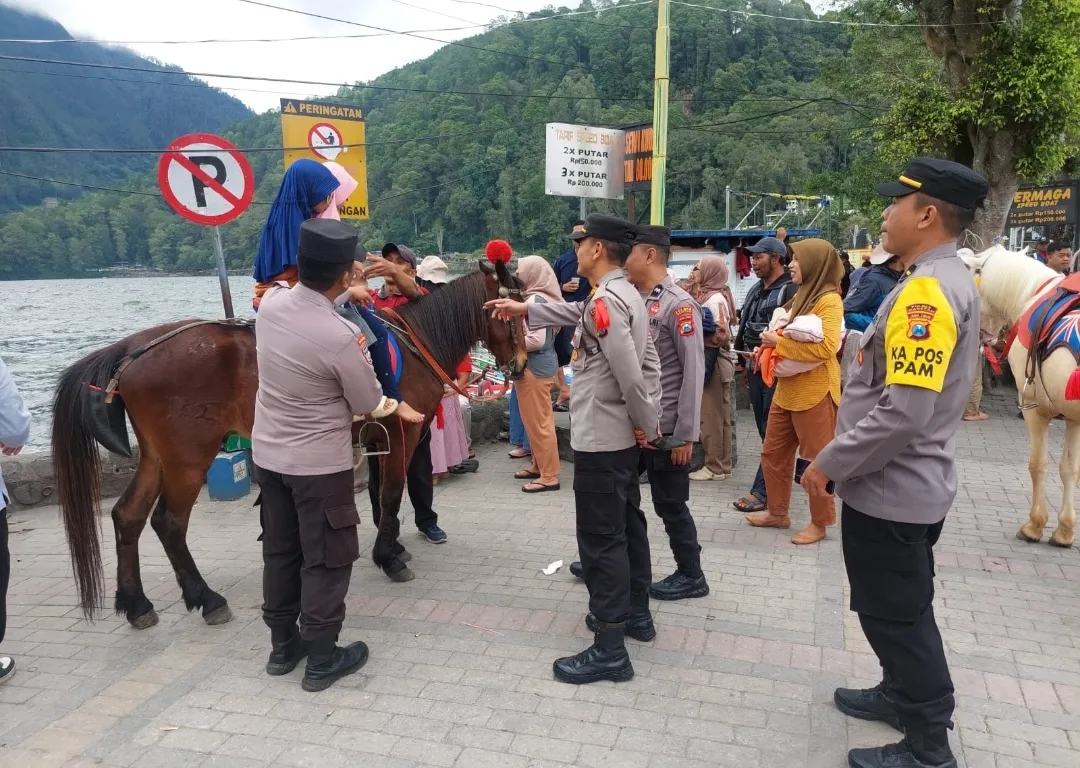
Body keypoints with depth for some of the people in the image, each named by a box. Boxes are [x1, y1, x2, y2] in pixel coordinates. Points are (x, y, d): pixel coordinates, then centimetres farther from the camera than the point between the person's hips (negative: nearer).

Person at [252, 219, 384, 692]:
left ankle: (282, 645, 35)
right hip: (320, 465, -7)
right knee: (326, 559, 9)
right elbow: (368, 403, -12)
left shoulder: (270, 303, -8)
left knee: (280, 551, 20)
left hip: (267, 455, 7)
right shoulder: (340, 337, -27)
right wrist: (359, 354, 4)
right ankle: (321, 659, 22)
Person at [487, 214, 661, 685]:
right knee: (626, 523, 21)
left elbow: (630, 375, -26)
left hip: (600, 440, -11)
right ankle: (636, 612, 37)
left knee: (601, 539, -4)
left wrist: (647, 425, -13)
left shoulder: (605, 301, -22)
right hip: (623, 437, 11)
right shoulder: (626, 295, 10)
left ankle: (609, 649, 5)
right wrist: (525, 310, 18)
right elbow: (577, 314, 24)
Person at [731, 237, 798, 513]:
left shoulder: (791, 290, -12)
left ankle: (763, 492, -3)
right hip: (756, 369, 9)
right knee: (765, 429, 14)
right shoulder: (756, 291, 16)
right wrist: (747, 364, 21)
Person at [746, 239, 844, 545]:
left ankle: (820, 522, 16)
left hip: (814, 392, -9)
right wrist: (773, 341, 4)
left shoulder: (829, 300, -14)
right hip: (787, 389, 9)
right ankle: (778, 512, 27)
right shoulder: (803, 295, 14)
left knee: (817, 459, 3)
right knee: (773, 453, 14)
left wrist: (779, 342, -20)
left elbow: (827, 347, -26)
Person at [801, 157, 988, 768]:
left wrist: (830, 465, -19)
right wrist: (844, 459, 18)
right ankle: (904, 694, 43)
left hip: (890, 488, -10)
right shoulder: (953, 281, 8)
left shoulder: (926, 290, -24)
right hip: (912, 483, 10)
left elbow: (903, 413, -31)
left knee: (895, 614, 6)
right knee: (902, 607, 24)